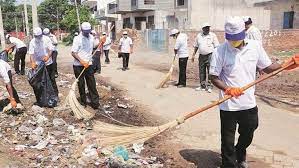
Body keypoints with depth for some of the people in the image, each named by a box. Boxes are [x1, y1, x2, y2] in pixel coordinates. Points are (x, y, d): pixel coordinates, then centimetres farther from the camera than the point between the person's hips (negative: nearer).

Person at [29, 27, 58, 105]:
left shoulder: (46, 39, -7)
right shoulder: (32, 42, -7)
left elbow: (51, 49, -8)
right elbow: (31, 53, -13)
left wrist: (48, 56, -28)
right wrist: (32, 62, -30)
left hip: (48, 63, 0)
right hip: (38, 64, 0)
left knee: (52, 80, 10)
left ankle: (55, 95, 23)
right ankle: (38, 99, 14)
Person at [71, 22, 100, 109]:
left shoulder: (92, 37, 5)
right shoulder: (77, 39, -11)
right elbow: (73, 53, -13)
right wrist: (82, 61, -23)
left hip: (89, 65, 4)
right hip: (78, 66, -3)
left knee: (92, 84, 3)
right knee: (81, 85, 8)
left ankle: (95, 102, 8)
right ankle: (83, 102, 21)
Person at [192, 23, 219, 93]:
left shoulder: (213, 35, 1)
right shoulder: (199, 36, 11)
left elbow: (216, 46, 0)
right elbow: (196, 46, 17)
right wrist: (193, 55, 13)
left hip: (210, 55, -4)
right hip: (201, 56, 4)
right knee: (201, 71, 8)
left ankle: (209, 87, 2)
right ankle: (202, 86, 19)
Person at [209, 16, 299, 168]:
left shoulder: (255, 46, -2)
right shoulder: (220, 51, -13)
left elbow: (267, 67, 7)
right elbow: (214, 77, -11)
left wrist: (285, 65, -10)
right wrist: (227, 89, -27)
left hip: (249, 103, 4)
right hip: (229, 106, -4)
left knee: (248, 136, 25)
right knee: (228, 142, 6)